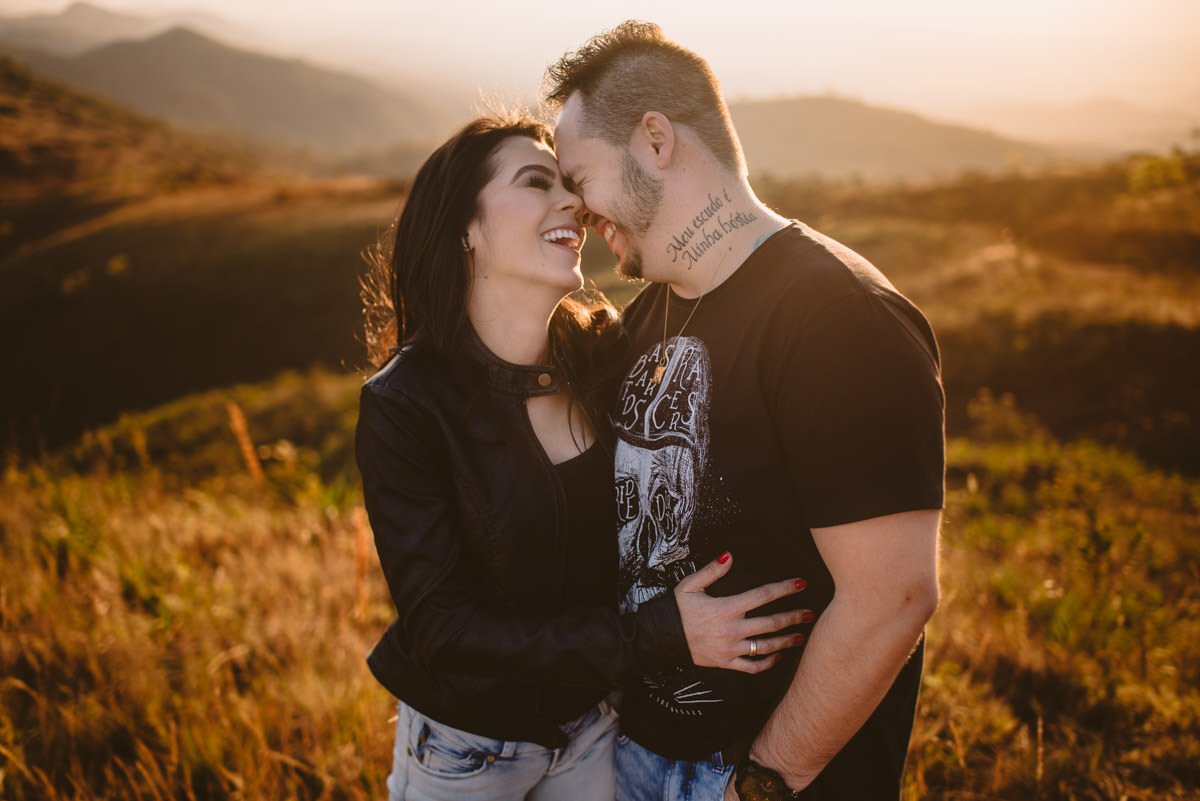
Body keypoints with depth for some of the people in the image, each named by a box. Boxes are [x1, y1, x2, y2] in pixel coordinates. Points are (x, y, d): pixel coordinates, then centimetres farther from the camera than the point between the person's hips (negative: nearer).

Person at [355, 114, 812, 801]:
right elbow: (444, 630, -23)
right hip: (464, 744, -3)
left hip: (596, 724, 3)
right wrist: (661, 636, -30)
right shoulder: (405, 405, -22)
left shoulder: (608, 351, -11)